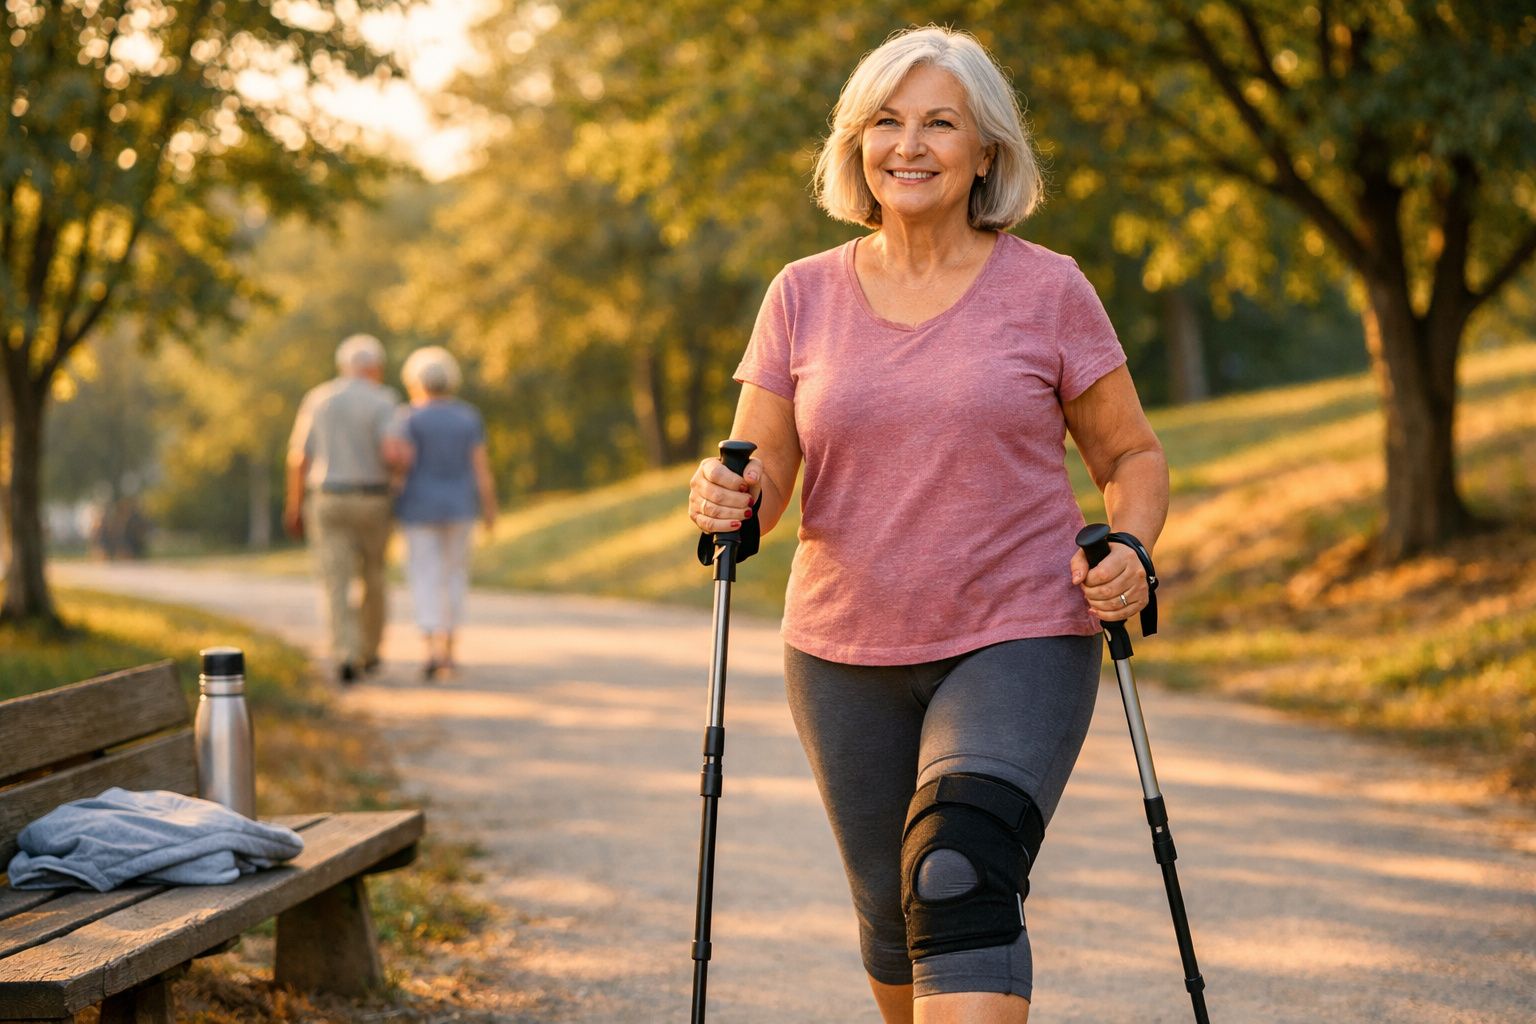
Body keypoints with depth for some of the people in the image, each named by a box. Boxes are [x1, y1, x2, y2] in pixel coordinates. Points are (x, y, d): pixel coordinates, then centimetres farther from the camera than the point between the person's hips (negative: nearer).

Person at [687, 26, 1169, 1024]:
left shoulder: (1048, 290, -1)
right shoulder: (804, 296, 4)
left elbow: (1132, 456, 7)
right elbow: (761, 479, 5)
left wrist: (1129, 553, -13)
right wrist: (727, 498, -18)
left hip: (1018, 644, -3)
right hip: (844, 653, 3)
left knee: (960, 879, -22)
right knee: (893, 917, 11)